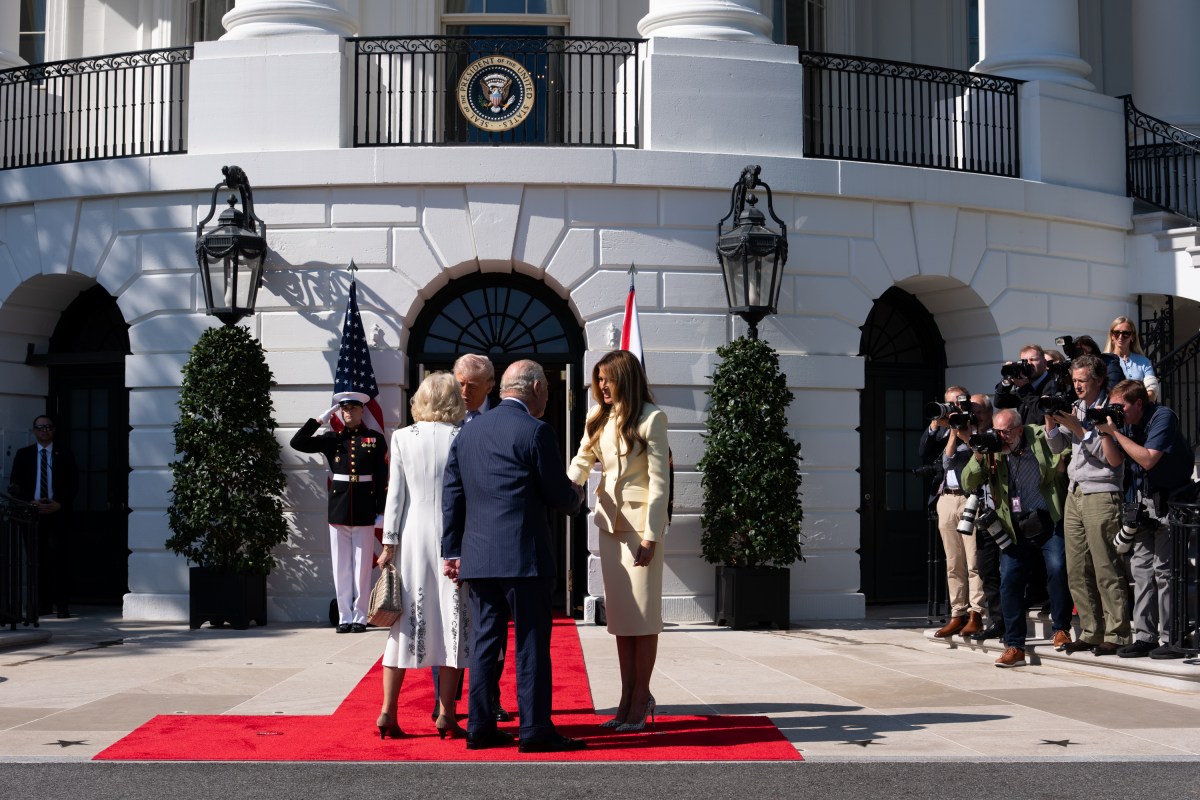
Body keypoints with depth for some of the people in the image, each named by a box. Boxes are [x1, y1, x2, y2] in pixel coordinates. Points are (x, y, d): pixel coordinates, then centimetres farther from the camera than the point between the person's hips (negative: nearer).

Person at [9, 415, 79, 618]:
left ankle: (62, 605, -12)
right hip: (32, 513, 2)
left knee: (58, 558, -11)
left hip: (58, 513, -2)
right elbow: (16, 486, 7)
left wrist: (59, 505, -9)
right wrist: (31, 502, -8)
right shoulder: (23, 455, 12)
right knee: (37, 560, 2)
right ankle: (42, 603, 9)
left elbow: (73, 485, 6)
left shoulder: (64, 455, 9)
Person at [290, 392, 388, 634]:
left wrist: (381, 510, -4)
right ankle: (344, 617, 11)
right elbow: (297, 443, -1)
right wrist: (320, 420, -4)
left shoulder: (375, 439, 3)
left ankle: (360, 617, 9)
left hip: (364, 509, -2)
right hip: (338, 507, 2)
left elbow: (382, 478, 1)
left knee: (362, 566, 2)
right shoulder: (333, 439, 7)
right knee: (341, 566, 5)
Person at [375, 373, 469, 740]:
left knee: (405, 623, 8)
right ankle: (446, 715, 4)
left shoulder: (403, 438, 0)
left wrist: (389, 544, 3)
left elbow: (395, 494, 0)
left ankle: (388, 712, 8)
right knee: (452, 623, 4)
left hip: (411, 539, 2)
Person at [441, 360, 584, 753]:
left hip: (477, 556, 6)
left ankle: (480, 727, 13)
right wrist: (574, 500, 17)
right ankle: (536, 731, 1)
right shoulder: (535, 431, -9)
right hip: (523, 556, -6)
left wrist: (452, 551, 16)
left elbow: (451, 496, 13)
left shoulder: (467, 431, 12)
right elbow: (559, 495, -7)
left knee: (484, 642, 11)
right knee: (531, 644, -1)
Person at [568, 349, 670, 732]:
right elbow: (580, 464, 9)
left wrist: (651, 535, -15)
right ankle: (628, 697, 15)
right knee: (619, 612, 8)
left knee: (642, 613, -2)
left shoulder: (651, 418, -9)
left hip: (640, 522, -6)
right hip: (610, 522, 6)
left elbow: (659, 480, -11)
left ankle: (641, 698, 7)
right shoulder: (599, 418, 11)